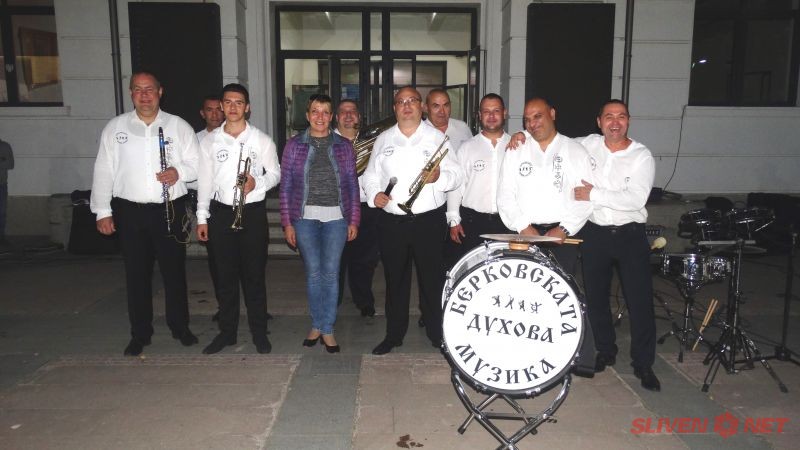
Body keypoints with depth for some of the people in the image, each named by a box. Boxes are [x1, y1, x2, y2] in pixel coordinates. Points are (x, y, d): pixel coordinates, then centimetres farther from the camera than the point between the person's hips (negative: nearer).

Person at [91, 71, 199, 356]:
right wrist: (102, 211, 1)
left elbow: (196, 164, 5)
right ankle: (140, 333, 22)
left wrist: (179, 172, -17)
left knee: (174, 270, 7)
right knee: (136, 273, 8)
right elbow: (104, 170, 5)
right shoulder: (115, 127, 5)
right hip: (130, 212, 1)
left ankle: (180, 327, 24)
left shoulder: (178, 126, 3)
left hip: (170, 209, -1)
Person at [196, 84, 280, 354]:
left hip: (253, 211, -2)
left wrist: (257, 183, -16)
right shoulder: (209, 141, 5)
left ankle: (259, 331, 16)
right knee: (225, 274, 8)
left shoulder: (261, 140, 0)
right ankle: (227, 331, 21)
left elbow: (275, 174, 5)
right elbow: (204, 180, 7)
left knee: (254, 274, 4)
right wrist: (202, 217, 5)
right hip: (221, 212, 2)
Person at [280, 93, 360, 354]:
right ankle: (317, 325, 20)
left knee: (331, 272, 1)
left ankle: (327, 329, 13)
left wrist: (354, 220, 2)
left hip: (336, 217, 0)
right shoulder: (294, 145, 4)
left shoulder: (343, 146, 7)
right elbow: (286, 186, 3)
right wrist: (287, 223, -1)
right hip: (305, 217, 0)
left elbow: (352, 185, 7)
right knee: (313, 272, 4)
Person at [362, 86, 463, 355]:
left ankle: (437, 334, 20)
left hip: (429, 220, -2)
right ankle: (394, 334, 25)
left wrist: (439, 177, -21)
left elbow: (456, 175, -1)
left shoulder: (437, 137, 4)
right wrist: (374, 194, -7)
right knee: (395, 279, 11)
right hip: (391, 222, 2)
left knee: (432, 279, 4)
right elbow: (370, 175, 13)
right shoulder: (383, 140, 11)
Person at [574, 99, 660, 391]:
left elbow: (635, 199, -20)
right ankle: (605, 352, 32)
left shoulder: (641, 156, -7)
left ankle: (643, 364, 13)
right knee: (596, 298, 13)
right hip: (594, 233, 3)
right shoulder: (587, 145, 2)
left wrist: (593, 195, -18)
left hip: (630, 235, -2)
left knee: (640, 301, -1)